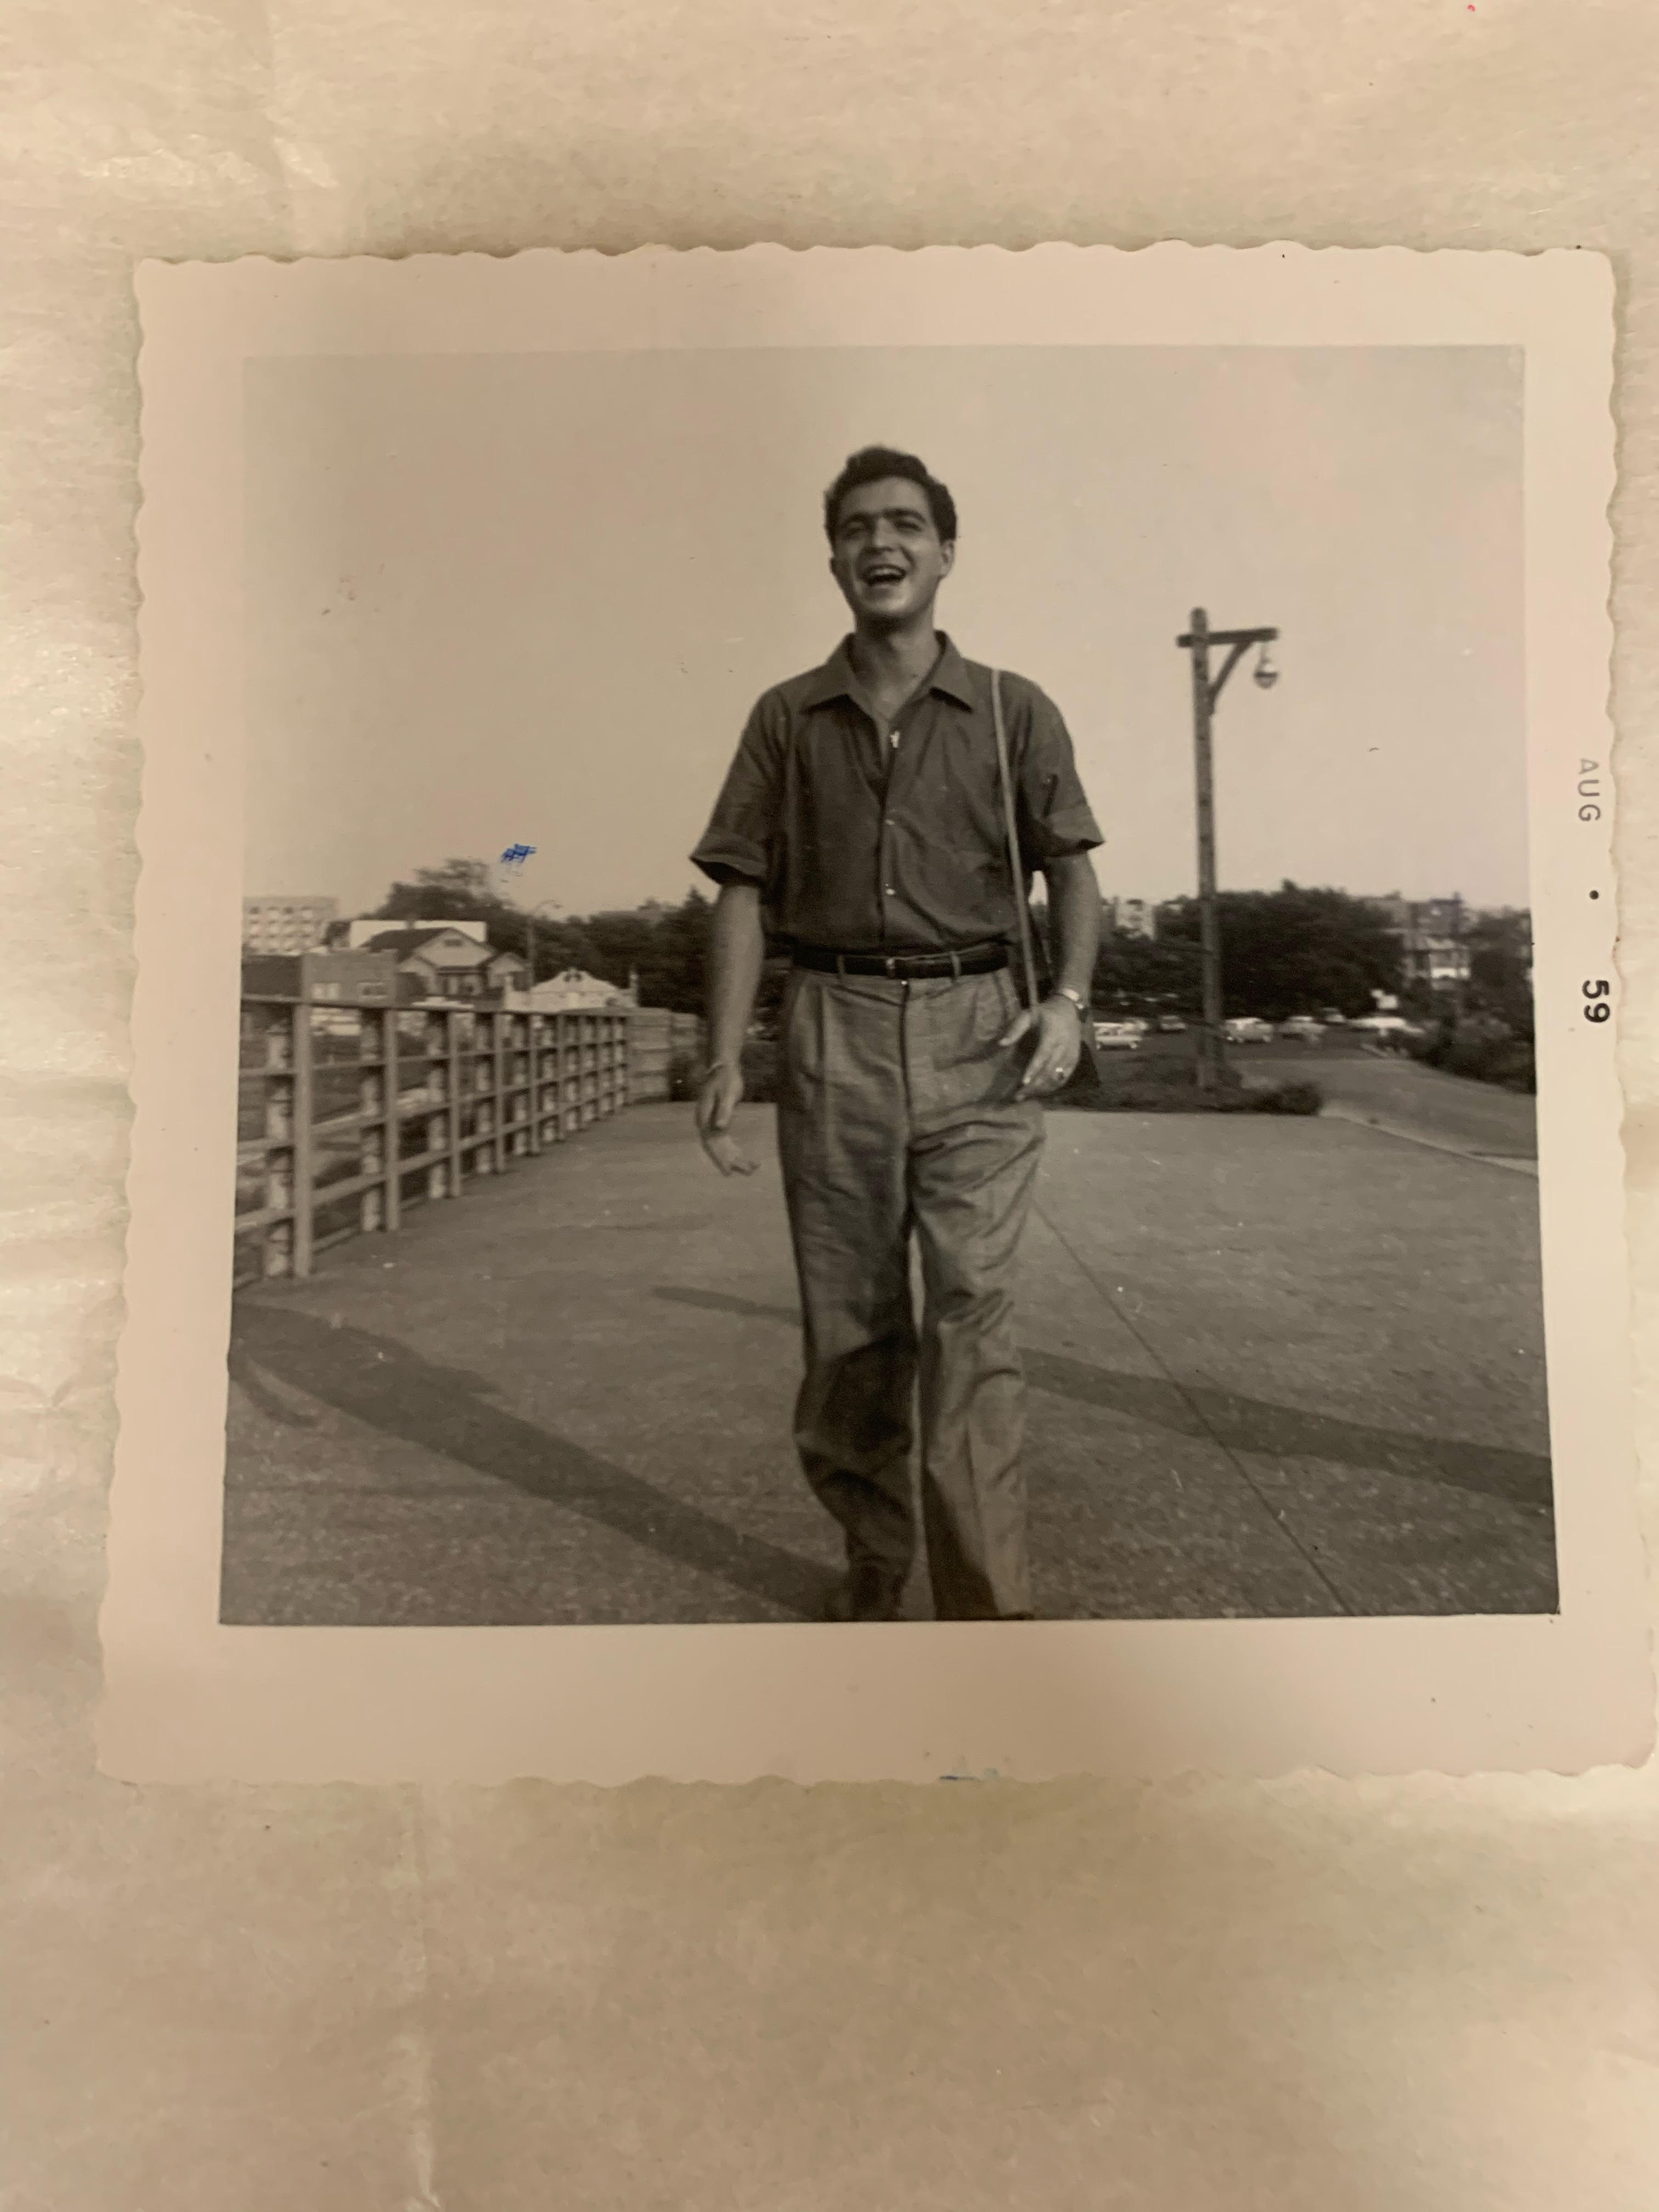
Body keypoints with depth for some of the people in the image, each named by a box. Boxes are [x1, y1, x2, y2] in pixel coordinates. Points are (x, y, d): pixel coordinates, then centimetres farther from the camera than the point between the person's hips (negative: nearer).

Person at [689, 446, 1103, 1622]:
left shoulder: (1014, 711, 9)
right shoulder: (789, 718, 11)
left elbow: (1073, 867, 9)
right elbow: (746, 892, 7)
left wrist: (1069, 999, -10)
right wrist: (727, 1057, -2)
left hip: (977, 1034, -1)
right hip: (834, 1030, 2)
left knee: (974, 1307, -11)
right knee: (848, 1320, 8)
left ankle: (989, 1601, -5)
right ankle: (874, 1552, 27)